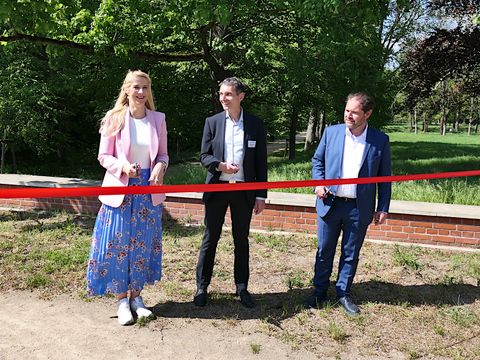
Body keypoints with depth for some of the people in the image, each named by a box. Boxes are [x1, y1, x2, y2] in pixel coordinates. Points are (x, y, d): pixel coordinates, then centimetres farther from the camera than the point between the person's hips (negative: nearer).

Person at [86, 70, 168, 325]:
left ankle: (136, 296, 25)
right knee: (118, 244, 1)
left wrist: (160, 166, -13)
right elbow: (104, 156, -1)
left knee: (143, 244, 9)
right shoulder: (114, 119, -3)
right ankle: (122, 299, 18)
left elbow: (163, 154, 9)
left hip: (149, 189, 3)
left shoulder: (158, 119, 3)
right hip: (120, 189, -2)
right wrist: (123, 167, -20)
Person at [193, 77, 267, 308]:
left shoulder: (255, 124, 1)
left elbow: (260, 162, 2)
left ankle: (242, 287, 24)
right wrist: (220, 166, -20)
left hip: (244, 190, 0)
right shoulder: (212, 122, 2)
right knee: (210, 238, 7)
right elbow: (204, 156, 2)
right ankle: (202, 287, 19)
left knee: (241, 240, 11)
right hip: (217, 188, 0)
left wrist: (261, 195, 0)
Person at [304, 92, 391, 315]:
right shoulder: (331, 132, 1)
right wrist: (318, 183, -5)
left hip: (359, 207, -1)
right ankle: (319, 292, 27)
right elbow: (317, 161, 12)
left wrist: (383, 209, 1)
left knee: (351, 254, 12)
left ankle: (343, 293, 29)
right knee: (324, 251, 10)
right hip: (330, 203, 1)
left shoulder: (380, 141, -2)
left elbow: (384, 178, 3)